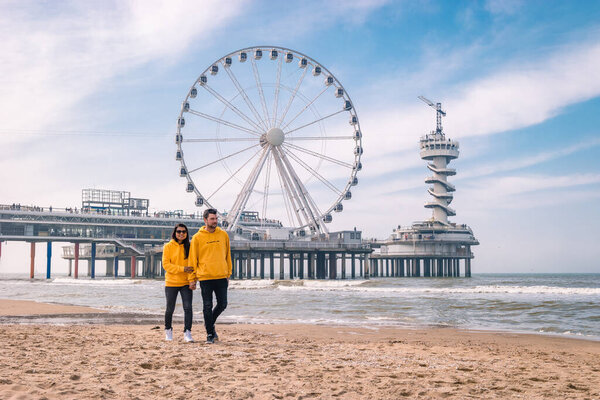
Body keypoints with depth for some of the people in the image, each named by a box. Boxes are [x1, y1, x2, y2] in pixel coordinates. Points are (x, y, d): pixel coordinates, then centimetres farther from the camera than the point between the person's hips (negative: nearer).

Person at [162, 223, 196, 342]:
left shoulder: (189, 247, 4)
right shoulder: (168, 247, 0)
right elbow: (166, 264, -7)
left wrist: (192, 280, -13)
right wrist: (182, 269, -18)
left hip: (186, 283, 1)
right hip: (171, 283, -1)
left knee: (188, 307, -10)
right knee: (170, 309, 9)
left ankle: (187, 333, -6)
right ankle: (168, 330, 30)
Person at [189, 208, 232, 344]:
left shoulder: (223, 235, 7)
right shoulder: (197, 238, -1)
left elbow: (227, 255, 13)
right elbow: (193, 259, 1)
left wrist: (228, 273, 9)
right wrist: (192, 278, -1)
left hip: (221, 277, 3)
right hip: (205, 277, -3)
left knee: (222, 304, 6)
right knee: (207, 306, 2)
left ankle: (210, 323, 31)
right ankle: (210, 334, 13)